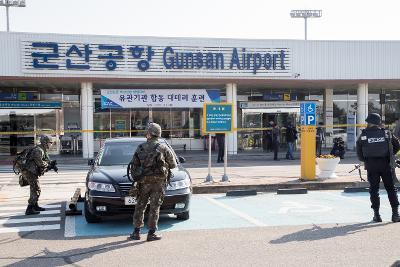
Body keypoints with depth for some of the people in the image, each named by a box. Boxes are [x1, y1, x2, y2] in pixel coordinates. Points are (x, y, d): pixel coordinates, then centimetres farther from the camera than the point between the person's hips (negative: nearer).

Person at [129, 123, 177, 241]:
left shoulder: (140, 148, 5)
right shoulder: (163, 148, -2)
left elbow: (133, 166, 6)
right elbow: (173, 164, 4)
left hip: (144, 182, 2)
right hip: (159, 182, -2)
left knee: (140, 206, 12)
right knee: (154, 207, 2)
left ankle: (136, 232, 14)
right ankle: (151, 233, 3)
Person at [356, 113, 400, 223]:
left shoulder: (363, 136, -2)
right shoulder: (386, 134, 2)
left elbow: (359, 153, 1)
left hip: (371, 165, -1)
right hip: (386, 164, 1)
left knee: (374, 190, 7)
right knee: (391, 189, 10)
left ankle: (376, 215, 6)